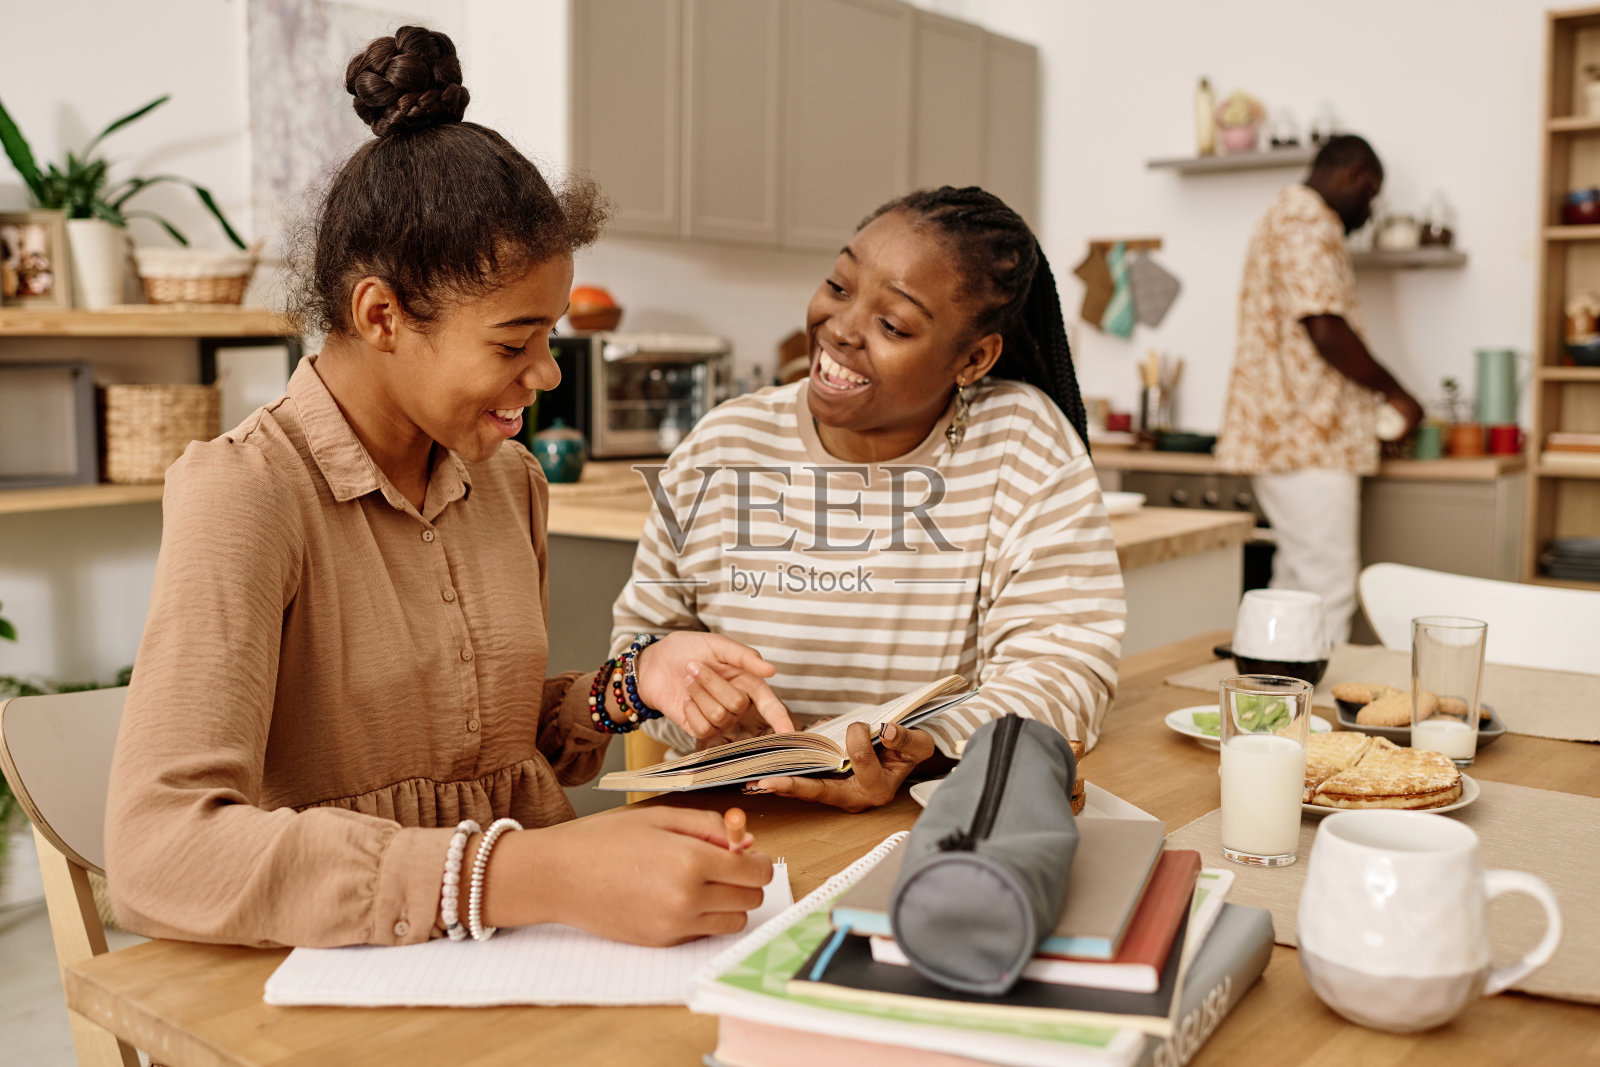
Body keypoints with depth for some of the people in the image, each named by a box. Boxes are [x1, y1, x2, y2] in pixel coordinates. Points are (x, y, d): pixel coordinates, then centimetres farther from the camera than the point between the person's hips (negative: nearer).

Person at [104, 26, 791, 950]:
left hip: (530, 949, 6)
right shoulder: (244, 493, -14)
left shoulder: (511, 482, 7)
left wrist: (632, 685, -2)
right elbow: (160, 854, -28)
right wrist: (542, 876, -36)